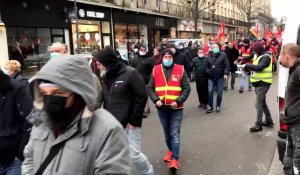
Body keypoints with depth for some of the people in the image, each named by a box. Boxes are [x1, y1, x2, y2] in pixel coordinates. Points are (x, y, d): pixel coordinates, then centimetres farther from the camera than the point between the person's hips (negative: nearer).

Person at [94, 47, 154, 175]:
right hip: (113, 124, 6)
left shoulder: (130, 73, -11)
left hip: (129, 123, -6)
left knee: (134, 154, -1)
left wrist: (133, 120, -14)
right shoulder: (107, 76, 9)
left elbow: (142, 96, -13)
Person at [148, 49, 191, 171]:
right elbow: (150, 88, 5)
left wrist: (178, 101, -15)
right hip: (162, 108, 3)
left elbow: (186, 89, -3)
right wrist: (156, 100, -11)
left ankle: (174, 159, 2)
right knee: (167, 133, 18)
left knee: (175, 133, -3)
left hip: (176, 108, -2)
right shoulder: (156, 70, 1)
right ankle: (171, 150, 40)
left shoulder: (180, 70, -3)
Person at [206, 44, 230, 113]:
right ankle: (210, 107, 5)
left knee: (219, 92, 6)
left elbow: (227, 65, -5)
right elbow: (207, 66, 15)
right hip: (211, 77, 2)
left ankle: (218, 106, 21)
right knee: (210, 91, -4)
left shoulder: (223, 55, 0)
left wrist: (226, 73, -14)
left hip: (220, 77, -2)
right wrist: (208, 72, -3)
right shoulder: (209, 57, 9)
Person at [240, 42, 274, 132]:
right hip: (259, 83, 10)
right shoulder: (259, 56, 13)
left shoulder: (266, 57, -16)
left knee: (259, 104, -7)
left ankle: (258, 125, 0)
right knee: (263, 102, 18)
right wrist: (247, 67, -7)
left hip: (263, 83, -10)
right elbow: (255, 67, 12)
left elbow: (259, 67, -30)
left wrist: (247, 65, -24)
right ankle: (269, 121, 30)